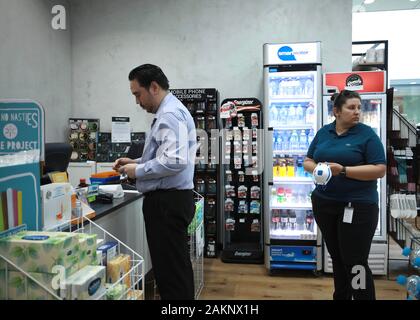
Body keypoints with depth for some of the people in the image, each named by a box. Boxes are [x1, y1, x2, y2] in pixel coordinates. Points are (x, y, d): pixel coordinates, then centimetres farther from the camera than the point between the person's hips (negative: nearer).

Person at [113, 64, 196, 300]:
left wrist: (138, 171, -14)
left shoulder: (170, 114, -16)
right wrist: (136, 162, 13)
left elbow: (174, 162, -27)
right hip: (169, 200, 10)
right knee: (177, 267, 19)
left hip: (168, 202, -10)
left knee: (170, 270, -1)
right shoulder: (169, 112, 16)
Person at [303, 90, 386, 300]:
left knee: (355, 263, 0)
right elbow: (308, 161, 11)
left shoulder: (367, 134, -7)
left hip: (357, 206, -5)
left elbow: (380, 170, -14)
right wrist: (317, 168, -12)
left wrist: (343, 170, -23)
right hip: (324, 203, 5)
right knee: (337, 258, 19)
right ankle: (340, 296, 36)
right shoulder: (323, 132, 7)